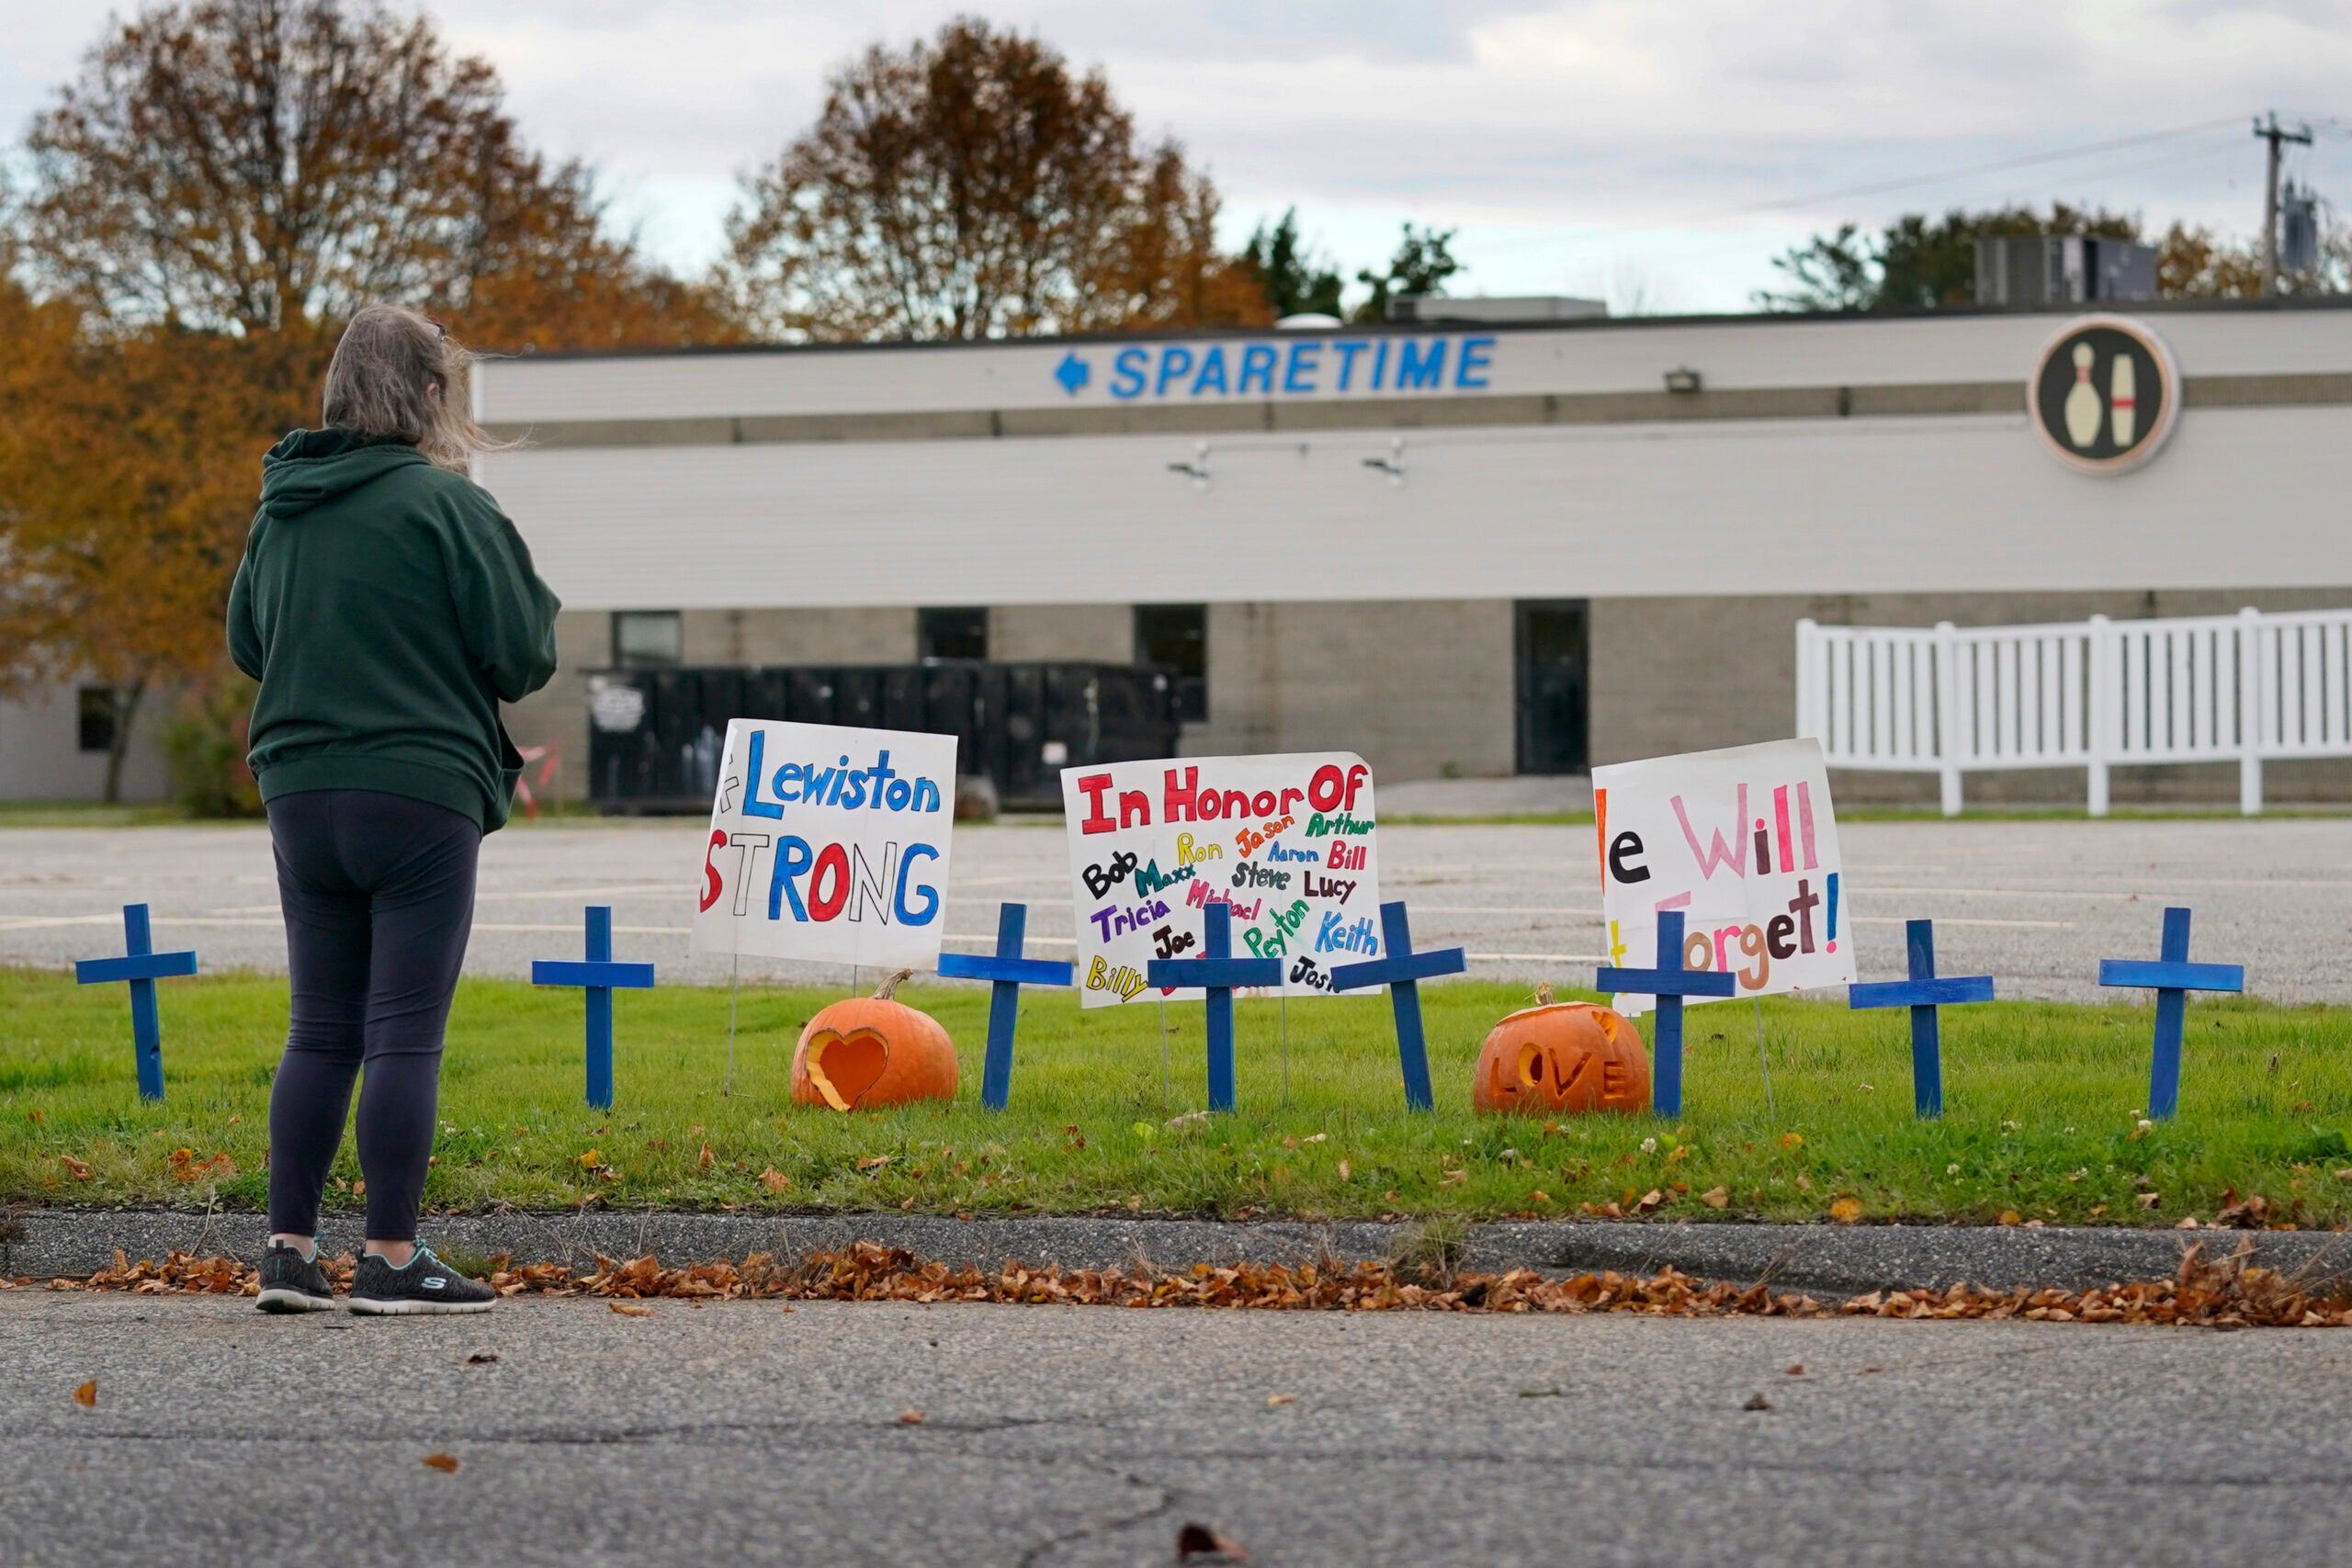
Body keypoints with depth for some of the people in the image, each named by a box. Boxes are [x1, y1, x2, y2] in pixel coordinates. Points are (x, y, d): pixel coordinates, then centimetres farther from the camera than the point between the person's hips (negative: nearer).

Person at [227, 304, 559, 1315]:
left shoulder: (281, 509, 8)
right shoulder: (446, 502, -11)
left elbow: (247, 643, 18)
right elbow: (523, 653, -9)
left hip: (301, 794, 6)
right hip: (419, 792, -6)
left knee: (320, 1031, 12)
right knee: (405, 1034, -3)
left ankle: (289, 1251, 10)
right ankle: (391, 1261, -3)